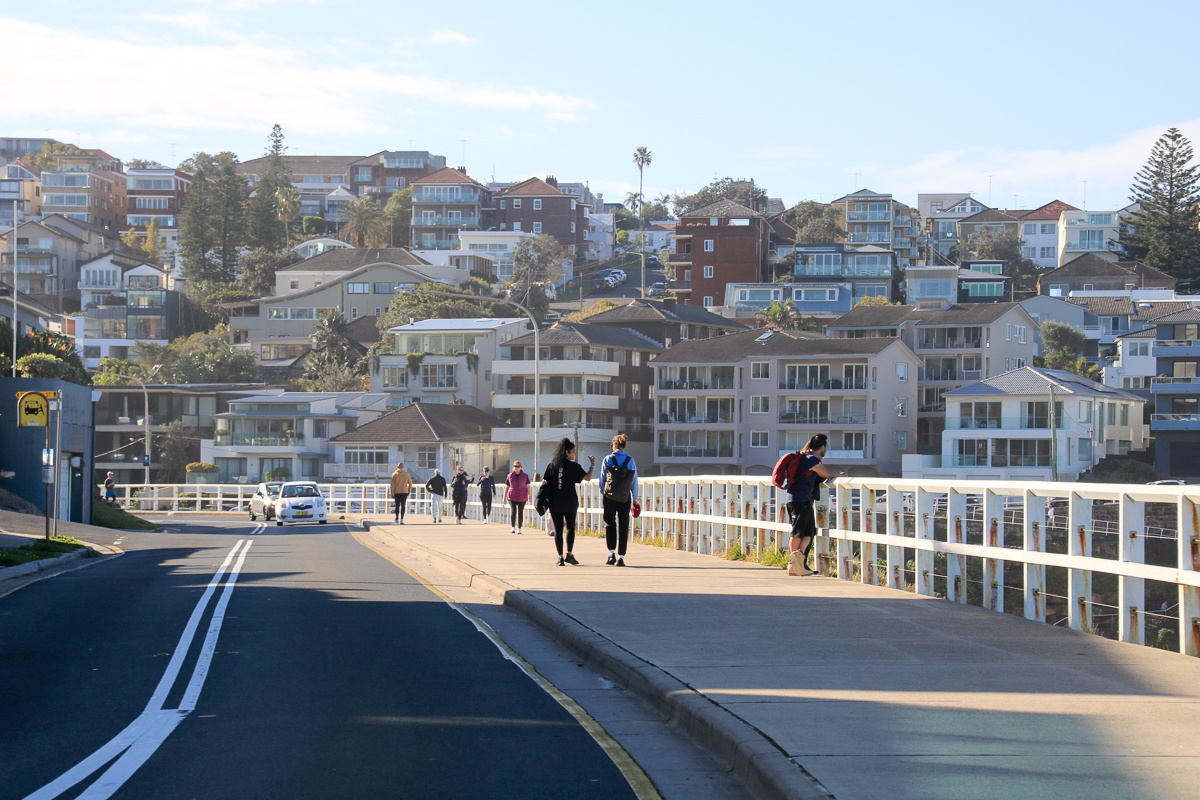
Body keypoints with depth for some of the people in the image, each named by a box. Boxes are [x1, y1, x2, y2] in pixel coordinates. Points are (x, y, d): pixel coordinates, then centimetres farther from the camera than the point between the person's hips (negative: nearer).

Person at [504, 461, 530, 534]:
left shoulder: (525, 476, 4)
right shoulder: (510, 476, 5)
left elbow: (528, 487, 3)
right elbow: (506, 487, 10)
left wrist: (529, 495, -12)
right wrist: (504, 497, 7)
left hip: (522, 497, 0)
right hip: (512, 497, 0)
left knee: (520, 512, 3)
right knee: (513, 511, -15)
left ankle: (519, 528, 11)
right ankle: (513, 527, -8)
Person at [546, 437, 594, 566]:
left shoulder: (551, 466, 4)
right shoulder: (573, 467, -6)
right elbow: (587, 477, -8)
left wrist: (547, 502, 10)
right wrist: (593, 464, 6)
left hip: (555, 503, 2)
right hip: (570, 503, -2)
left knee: (558, 530, 3)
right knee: (570, 528, 14)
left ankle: (560, 557, -1)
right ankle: (569, 554, 8)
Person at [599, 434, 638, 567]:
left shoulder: (607, 459, -2)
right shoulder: (631, 460, 2)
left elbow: (602, 479, 1)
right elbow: (634, 482, 5)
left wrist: (602, 496, 11)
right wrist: (635, 499, 14)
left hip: (610, 497, -1)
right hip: (625, 498, 1)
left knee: (609, 524, 11)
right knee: (623, 527, 4)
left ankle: (612, 553, -1)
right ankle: (621, 557, -1)